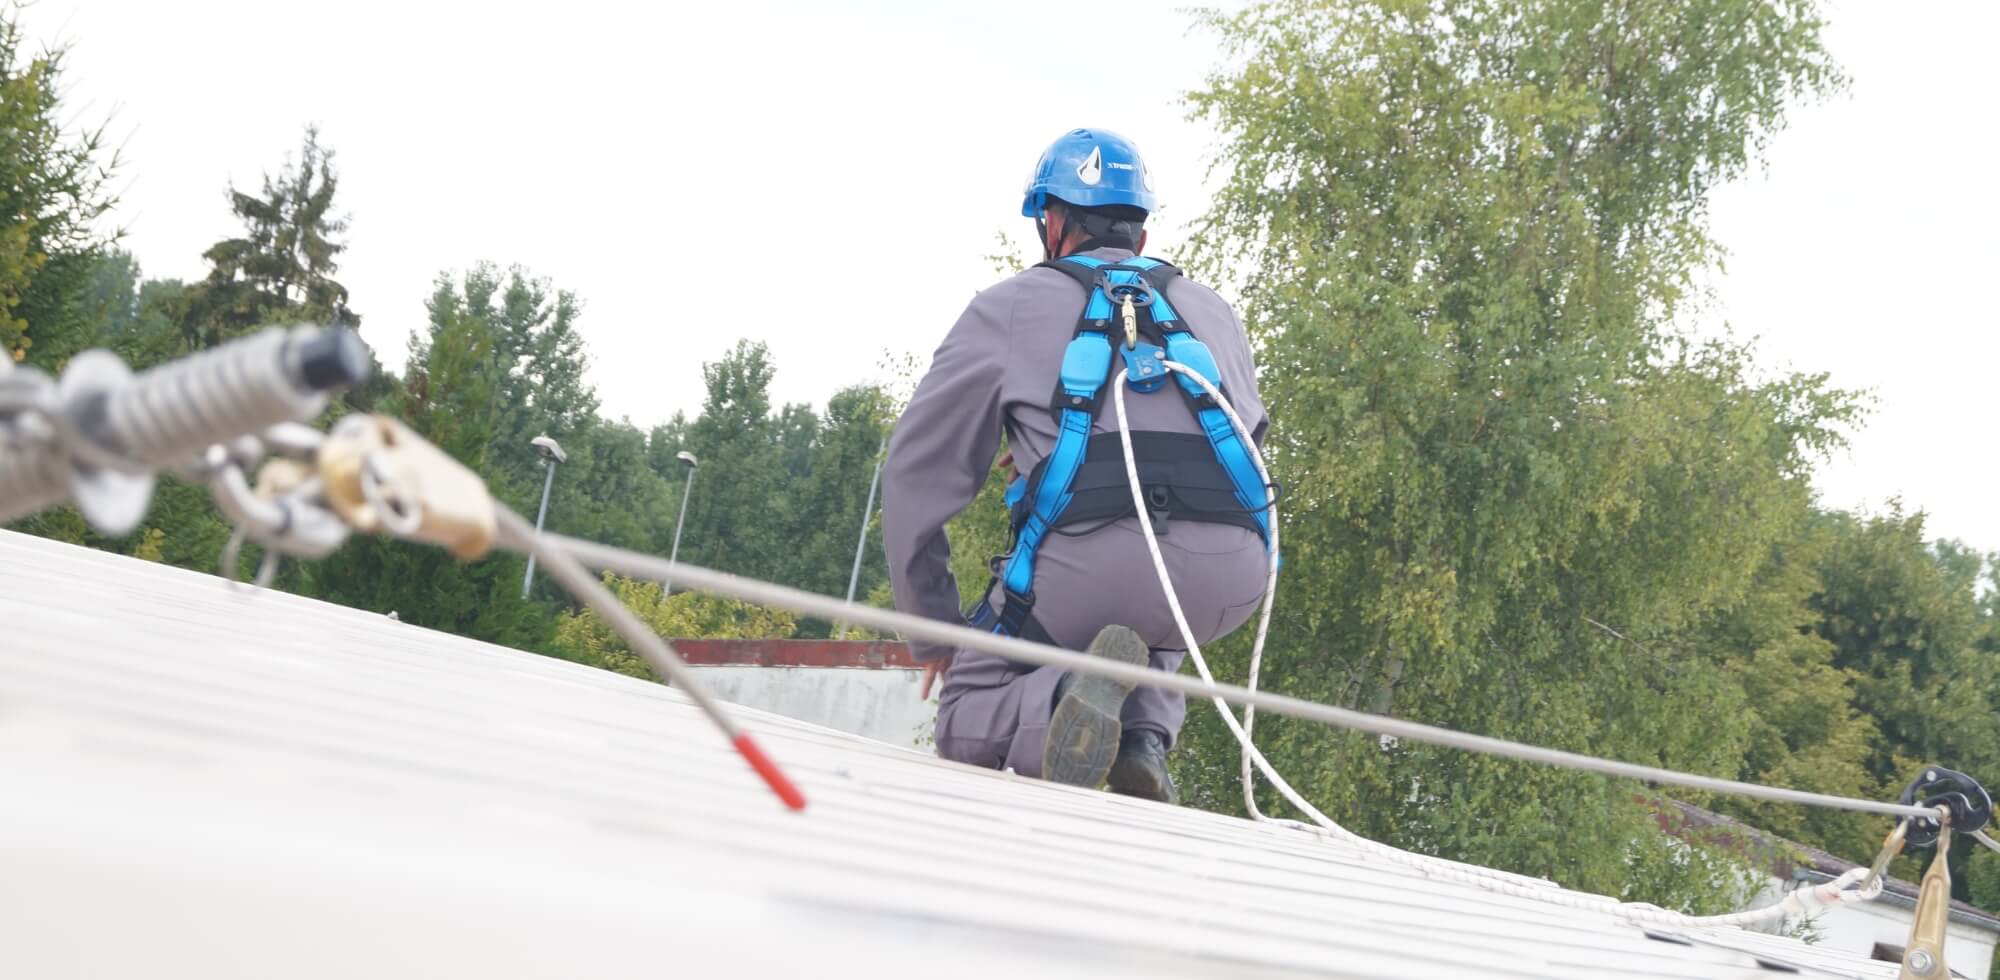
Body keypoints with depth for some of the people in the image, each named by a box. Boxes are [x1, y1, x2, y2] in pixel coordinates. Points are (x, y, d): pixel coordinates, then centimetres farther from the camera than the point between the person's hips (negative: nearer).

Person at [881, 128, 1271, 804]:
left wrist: (932, 627, 26)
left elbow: (917, 474, 16)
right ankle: (1145, 735, 9)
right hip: (1230, 582, 4)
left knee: (966, 725, 20)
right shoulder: (1213, 310, 28)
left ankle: (1066, 697, -14)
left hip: (1087, 568, -3)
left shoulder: (1009, 308, 18)